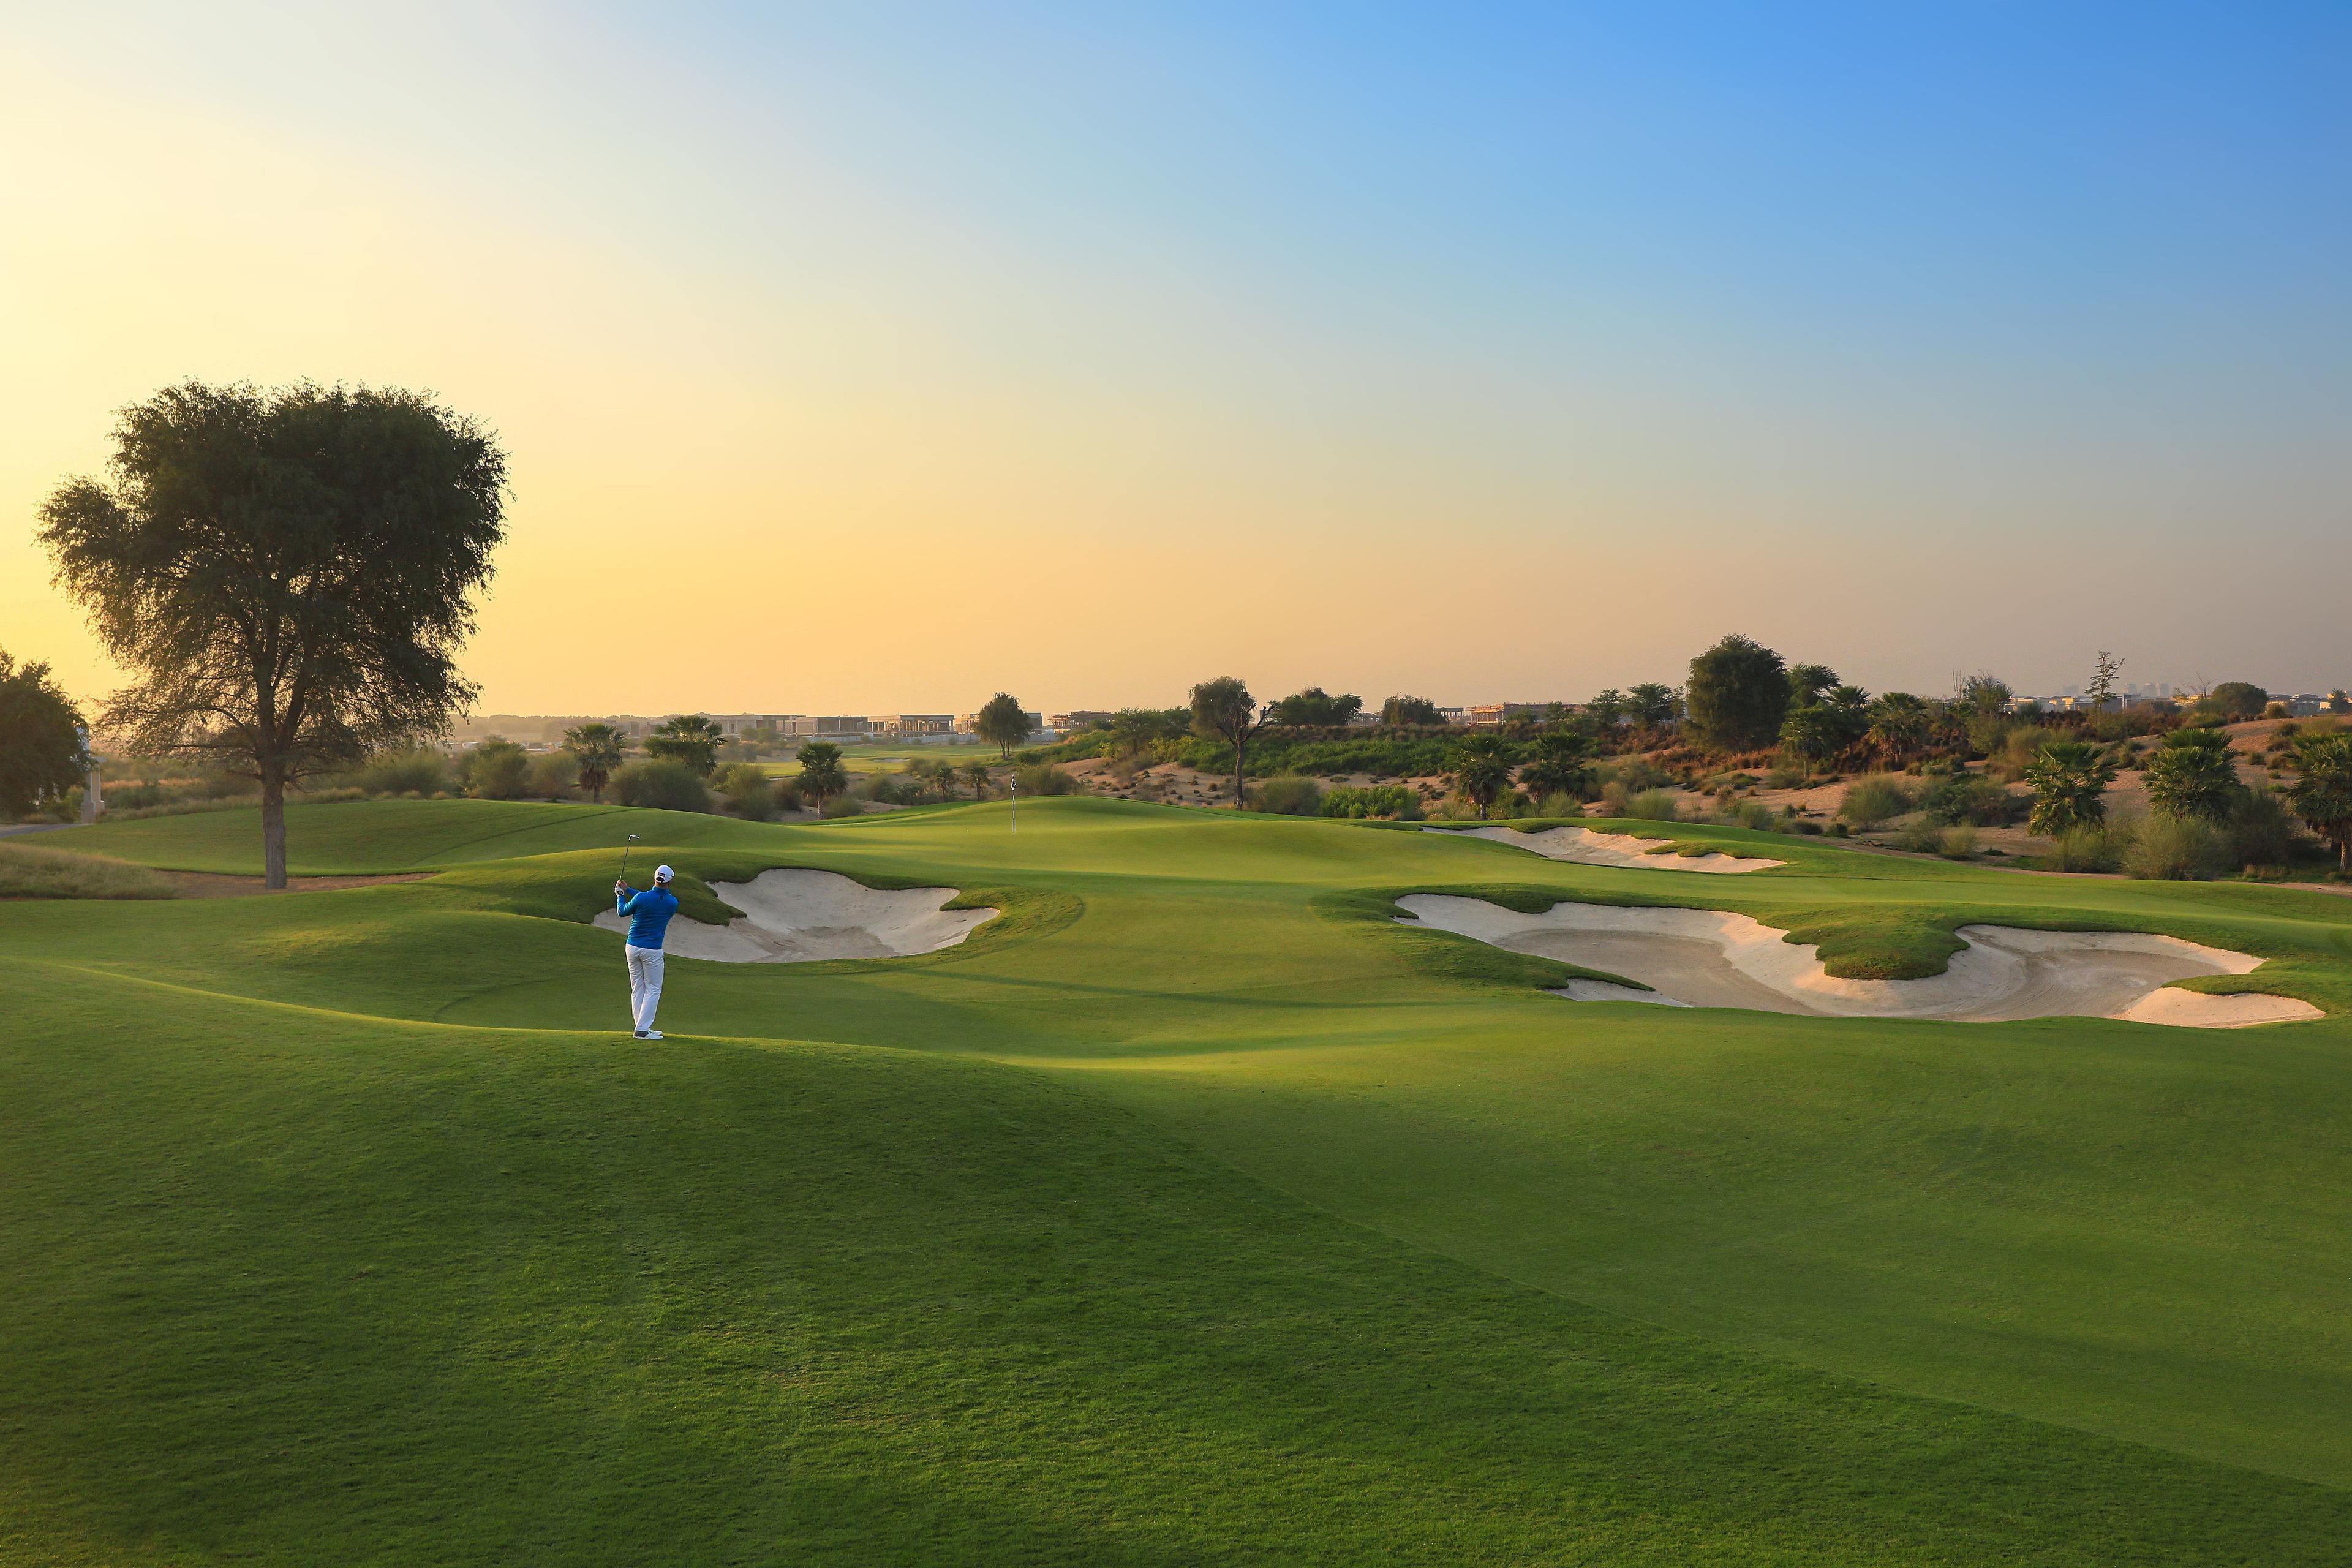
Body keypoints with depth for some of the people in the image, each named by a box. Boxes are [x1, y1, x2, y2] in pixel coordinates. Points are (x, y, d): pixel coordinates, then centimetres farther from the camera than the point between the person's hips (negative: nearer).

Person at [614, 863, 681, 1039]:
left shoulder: (641, 898, -12)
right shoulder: (673, 903, -6)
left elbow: (623, 911, 6)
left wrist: (620, 894, 24)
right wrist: (629, 890, 17)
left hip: (632, 947, 2)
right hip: (652, 951, -2)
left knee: (638, 989, 11)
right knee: (653, 990, 5)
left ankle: (643, 1027, 13)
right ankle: (642, 1029, -4)